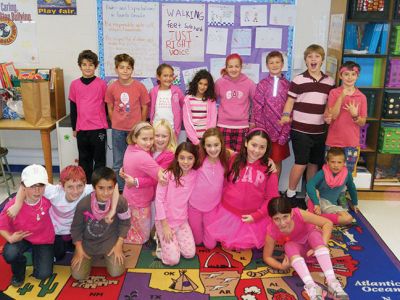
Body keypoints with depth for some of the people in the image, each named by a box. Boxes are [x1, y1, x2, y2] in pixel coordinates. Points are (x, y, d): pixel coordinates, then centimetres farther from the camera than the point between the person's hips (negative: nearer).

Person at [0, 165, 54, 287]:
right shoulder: (13, 204, -27)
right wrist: (10, 238, -29)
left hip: (44, 239, 1)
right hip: (21, 237, 0)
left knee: (43, 274, -8)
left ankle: (37, 254, 28)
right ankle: (18, 272, 6)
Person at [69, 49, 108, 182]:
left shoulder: (102, 84, -3)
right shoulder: (74, 84, 4)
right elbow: (73, 107, 9)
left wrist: (107, 123, 5)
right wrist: (74, 128, 10)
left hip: (98, 128, -3)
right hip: (81, 129, 3)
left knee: (99, 159, 6)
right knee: (84, 159, 13)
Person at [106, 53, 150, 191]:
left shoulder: (139, 87, -8)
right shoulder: (112, 88, -3)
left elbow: (145, 107, 0)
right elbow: (110, 108, 7)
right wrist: (116, 123, 6)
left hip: (135, 129, -1)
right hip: (118, 130, 2)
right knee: (118, 162, 11)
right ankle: (119, 189, 24)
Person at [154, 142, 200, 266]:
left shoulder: (195, 174, -6)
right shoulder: (168, 174, -19)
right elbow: (159, 200, -16)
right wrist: (165, 225, -15)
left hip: (182, 221, 4)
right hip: (165, 220, -4)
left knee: (190, 254, -3)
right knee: (173, 259, -9)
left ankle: (170, 238, 22)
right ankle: (161, 236, 18)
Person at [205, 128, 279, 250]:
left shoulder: (269, 168, -11)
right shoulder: (234, 159, -9)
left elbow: (271, 198, -6)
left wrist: (256, 216, -10)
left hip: (252, 216, -1)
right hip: (227, 212, 1)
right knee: (210, 244, 8)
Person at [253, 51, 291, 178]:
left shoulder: (287, 85, 2)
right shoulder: (262, 84, 0)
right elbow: (257, 109, -4)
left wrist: (285, 133, -7)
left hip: (281, 131, 1)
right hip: (265, 130, -1)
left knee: (277, 162, 10)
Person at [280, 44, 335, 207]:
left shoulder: (330, 82, 8)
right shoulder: (298, 80, -4)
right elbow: (290, 101, -3)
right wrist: (286, 115, -20)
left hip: (320, 131, 4)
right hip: (300, 130, -4)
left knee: (314, 163, 12)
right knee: (301, 163, -4)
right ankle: (290, 194, 14)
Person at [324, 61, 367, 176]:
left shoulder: (362, 97, 1)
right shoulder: (334, 93, -4)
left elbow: (362, 123, 3)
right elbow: (333, 116, -13)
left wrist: (355, 115, -17)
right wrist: (341, 97, -20)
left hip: (352, 143, 2)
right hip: (333, 141, -1)